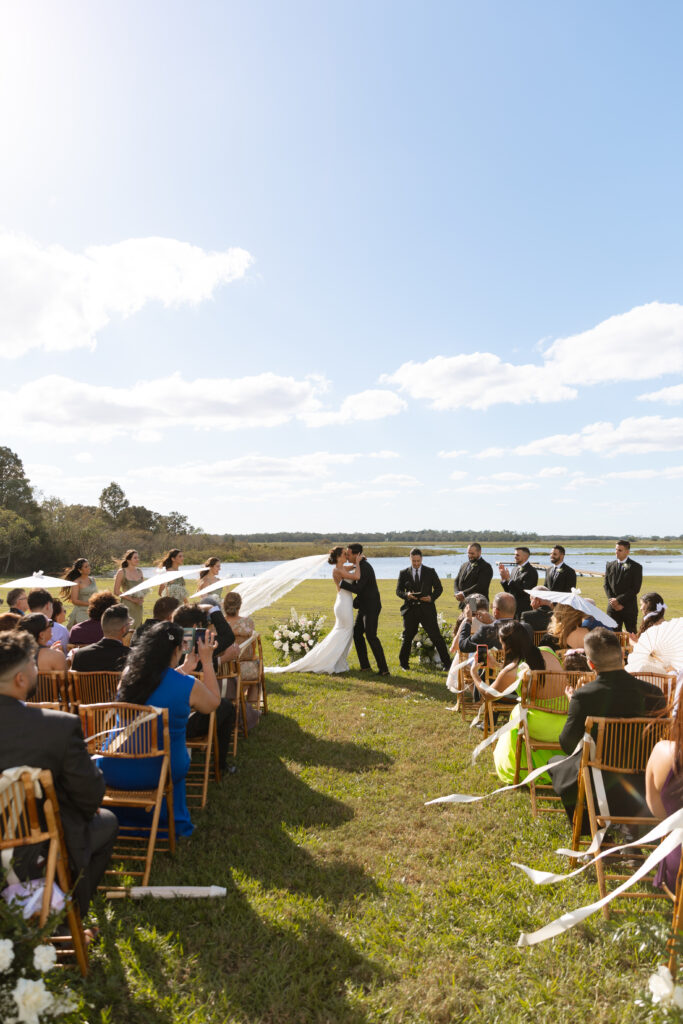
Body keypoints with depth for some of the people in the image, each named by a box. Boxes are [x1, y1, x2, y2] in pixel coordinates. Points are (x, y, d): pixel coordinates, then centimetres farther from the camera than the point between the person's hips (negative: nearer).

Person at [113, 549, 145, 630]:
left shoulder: (139, 571, 10)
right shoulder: (121, 572, -6)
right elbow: (116, 591, -7)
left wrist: (142, 598, -1)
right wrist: (132, 599, -14)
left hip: (138, 606, 5)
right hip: (126, 605, -5)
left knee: (138, 629, 5)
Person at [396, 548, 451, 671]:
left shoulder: (430, 572, 5)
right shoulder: (404, 573, 7)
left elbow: (439, 588, 8)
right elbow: (398, 591, 7)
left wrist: (432, 597, -11)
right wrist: (406, 595, -14)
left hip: (427, 609, -1)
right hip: (410, 609, 1)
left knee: (436, 636, -3)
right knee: (407, 637, 8)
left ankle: (446, 663, 5)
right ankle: (403, 663, 24)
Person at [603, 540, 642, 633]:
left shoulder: (636, 567, -2)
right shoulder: (609, 565, 10)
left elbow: (635, 589, -8)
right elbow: (607, 585, 8)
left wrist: (619, 600, -13)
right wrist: (613, 601, -6)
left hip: (629, 608, -3)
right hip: (613, 608, 3)